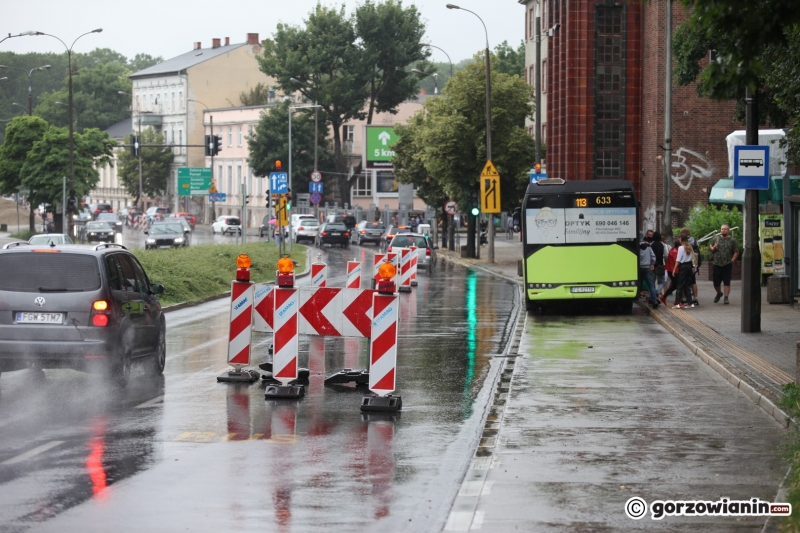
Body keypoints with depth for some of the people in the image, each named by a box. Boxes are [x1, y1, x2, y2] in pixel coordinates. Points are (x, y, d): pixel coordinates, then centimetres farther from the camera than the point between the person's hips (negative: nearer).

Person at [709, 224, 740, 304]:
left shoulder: (732, 240, 1)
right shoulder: (716, 238, 10)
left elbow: (736, 252, -1)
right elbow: (710, 247, 17)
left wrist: (732, 261, -11)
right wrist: (713, 248, -6)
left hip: (727, 265, -3)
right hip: (717, 264, 3)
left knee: (726, 282, -4)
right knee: (716, 283, 8)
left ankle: (726, 298, 1)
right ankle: (719, 293, 35)